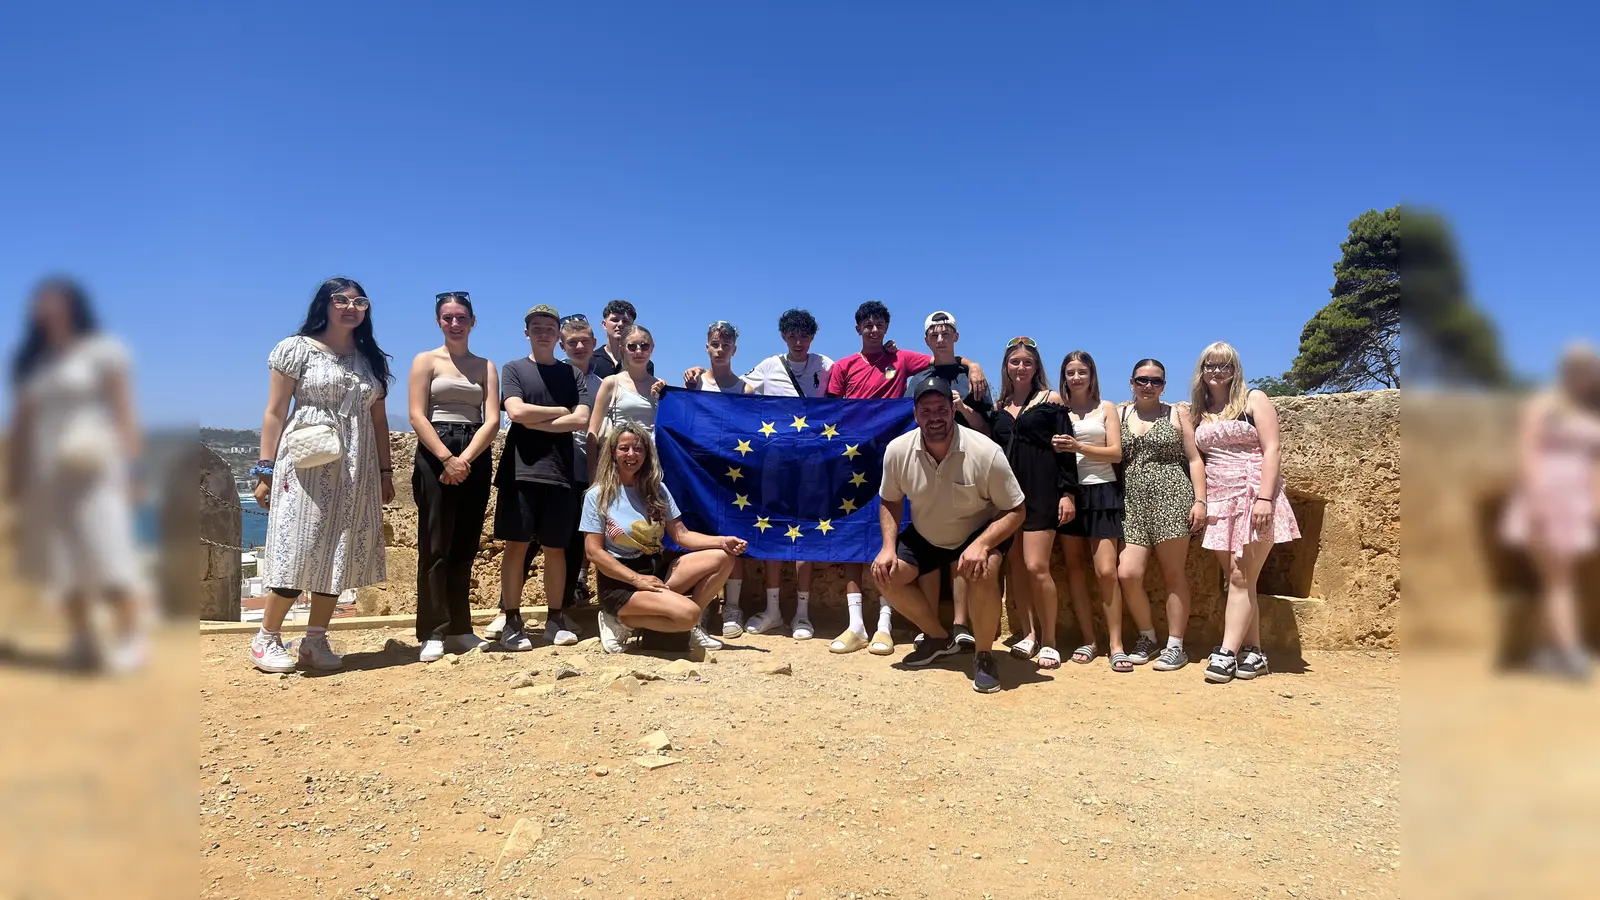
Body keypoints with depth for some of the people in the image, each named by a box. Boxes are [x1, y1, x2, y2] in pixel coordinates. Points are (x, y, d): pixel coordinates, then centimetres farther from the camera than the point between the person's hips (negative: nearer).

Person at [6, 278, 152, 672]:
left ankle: (132, 637, -12)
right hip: (47, 471, 6)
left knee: (105, 548, -14)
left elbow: (124, 410, -6)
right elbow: (21, 422, 15)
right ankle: (82, 641, 5)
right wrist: (15, 476, 9)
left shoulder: (104, 350, 1)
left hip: (93, 467, -6)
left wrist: (127, 464, -14)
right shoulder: (32, 363, 17)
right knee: (61, 556, 2)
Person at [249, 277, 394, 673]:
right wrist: (266, 470, -7)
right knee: (297, 548, -7)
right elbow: (275, 413, -2)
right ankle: (266, 639, 8)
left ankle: (315, 640, 13)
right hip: (307, 464, -4)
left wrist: (385, 471, 10)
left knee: (340, 554, 4)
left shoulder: (372, 359, 14)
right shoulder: (296, 349, 1)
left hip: (356, 470, 5)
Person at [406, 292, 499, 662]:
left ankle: (460, 629, 12)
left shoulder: (485, 366, 13)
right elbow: (417, 416, -5)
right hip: (435, 455, -3)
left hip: (476, 457, 3)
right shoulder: (426, 360, 5)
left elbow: (492, 420, 1)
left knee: (465, 547, 6)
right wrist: (447, 458, -18)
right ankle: (433, 633, -1)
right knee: (436, 546, -4)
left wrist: (465, 459, -13)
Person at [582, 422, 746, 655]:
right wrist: (637, 579, -19)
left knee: (723, 558, -11)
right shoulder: (598, 496, -7)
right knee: (687, 613, -29)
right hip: (621, 582, -6)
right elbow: (594, 551, -11)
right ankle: (621, 622, -6)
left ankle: (690, 627, -2)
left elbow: (681, 534, 4)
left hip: (658, 570, 6)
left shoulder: (656, 490, 8)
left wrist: (722, 541, -12)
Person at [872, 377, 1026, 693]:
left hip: (981, 532, -4)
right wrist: (888, 546, -15)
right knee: (885, 574, -8)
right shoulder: (897, 451, -19)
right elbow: (889, 501, -1)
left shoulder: (986, 453, -29)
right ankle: (939, 638, 15)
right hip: (925, 536, 5)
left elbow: (1015, 511, -20)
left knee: (982, 571, -34)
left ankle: (984, 655, -9)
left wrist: (981, 545, -36)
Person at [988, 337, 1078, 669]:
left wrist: (1068, 493, -10)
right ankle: (1032, 633, 17)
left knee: (1036, 566, -11)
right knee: (1015, 565, 4)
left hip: (1041, 490, -5)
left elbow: (1066, 449, -2)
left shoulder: (1050, 400, 2)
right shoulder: (1000, 406, 14)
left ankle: (1049, 641, 3)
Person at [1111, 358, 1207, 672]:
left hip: (1171, 497, -2)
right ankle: (1147, 636, 14)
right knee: (1127, 574, -8)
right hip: (1133, 504, 2)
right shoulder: (1119, 416, 13)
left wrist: (1200, 501, -6)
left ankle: (1175, 645, 10)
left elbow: (1194, 459, 4)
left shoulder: (1177, 413, 8)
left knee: (1173, 574, 0)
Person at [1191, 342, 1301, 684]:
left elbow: (1270, 449, -6)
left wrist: (1264, 498, -17)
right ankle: (1253, 654, 9)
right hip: (1218, 502, 5)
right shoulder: (1199, 412, 14)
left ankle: (1226, 654, -10)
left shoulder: (1254, 399, 2)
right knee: (1237, 579, 4)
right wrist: (1198, 502, 6)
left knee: (1241, 578, -9)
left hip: (1253, 496, -5)